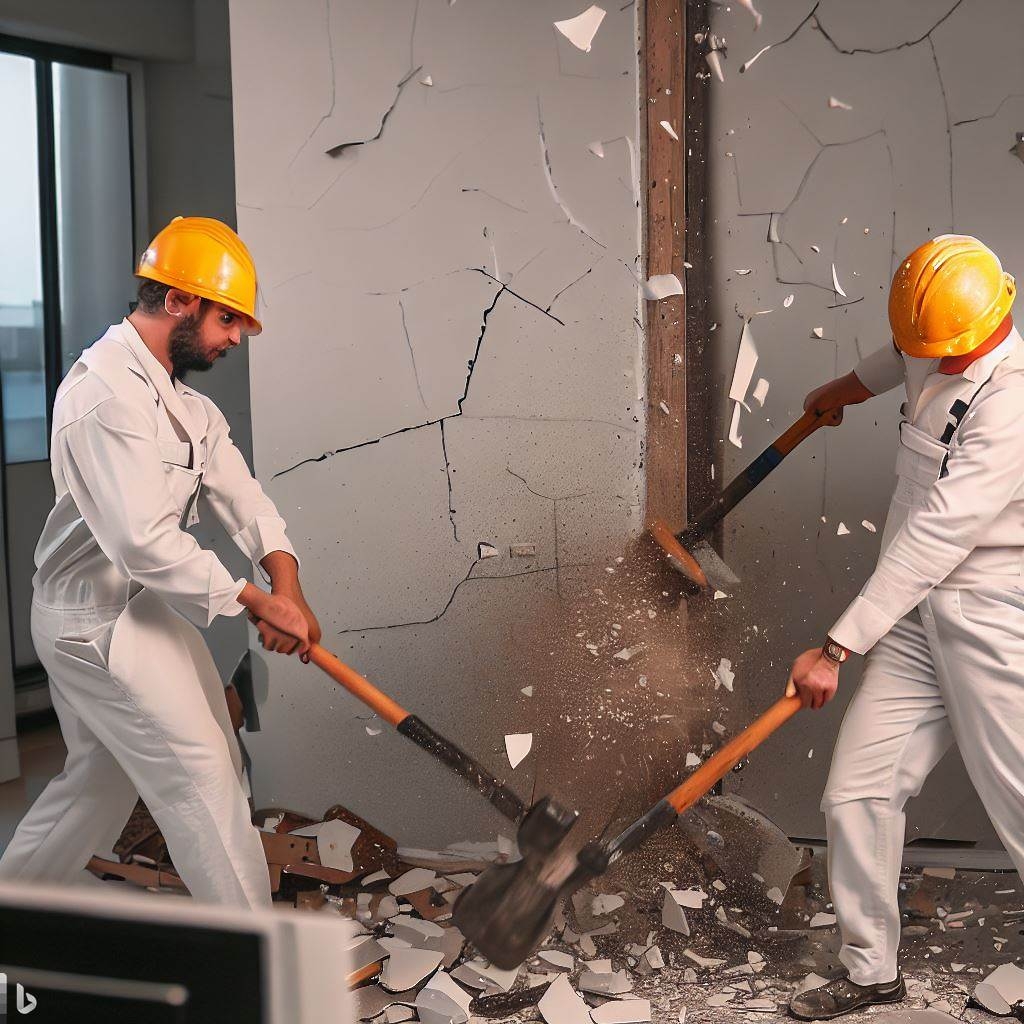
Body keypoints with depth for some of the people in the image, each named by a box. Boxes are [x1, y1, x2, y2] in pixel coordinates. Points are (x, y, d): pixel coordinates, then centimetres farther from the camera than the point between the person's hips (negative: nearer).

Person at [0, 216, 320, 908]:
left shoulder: (185, 403, 11)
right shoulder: (105, 393, -23)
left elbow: (240, 494, 2)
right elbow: (143, 540, -30)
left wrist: (286, 583, -15)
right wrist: (256, 601, -25)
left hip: (145, 610, 10)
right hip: (101, 623, -10)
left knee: (99, 780, 21)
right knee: (204, 781, -4)